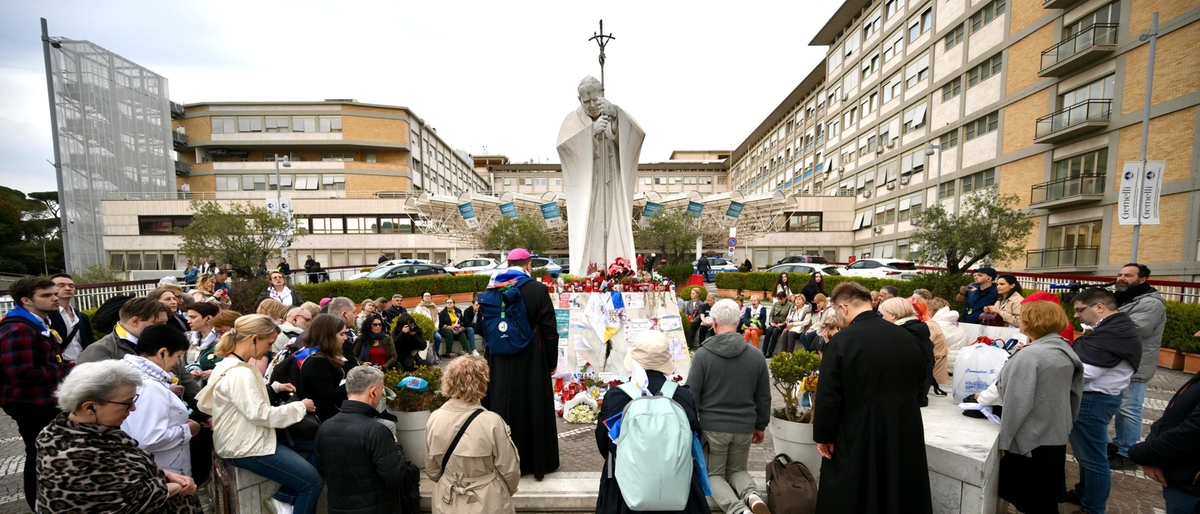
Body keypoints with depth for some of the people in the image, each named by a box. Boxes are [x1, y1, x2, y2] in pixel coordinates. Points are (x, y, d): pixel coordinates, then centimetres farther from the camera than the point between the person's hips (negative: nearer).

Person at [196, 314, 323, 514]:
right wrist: (300, 407, -16)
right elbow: (260, 414, -26)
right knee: (313, 482, -11)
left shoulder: (230, 364, 8)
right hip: (246, 447, -11)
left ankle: (282, 497, 11)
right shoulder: (239, 372, -25)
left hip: (246, 439, 11)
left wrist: (274, 387, 10)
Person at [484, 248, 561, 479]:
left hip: (500, 361, 3)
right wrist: (552, 361, 1)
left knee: (504, 408, 15)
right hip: (532, 360, -3)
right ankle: (537, 462, 24)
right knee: (535, 409, 11)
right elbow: (550, 329, -10)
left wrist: (491, 357, 16)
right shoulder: (538, 289, -12)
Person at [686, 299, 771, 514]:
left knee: (714, 474, 17)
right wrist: (760, 426, 20)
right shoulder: (756, 356, -5)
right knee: (737, 470, 25)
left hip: (712, 426, -3)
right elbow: (764, 397, 5)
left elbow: (692, 394, -9)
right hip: (744, 427, 3)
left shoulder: (703, 354, -14)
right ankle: (752, 494, -6)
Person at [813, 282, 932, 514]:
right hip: (905, 433, 6)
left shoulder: (841, 341, -20)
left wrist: (823, 436, -5)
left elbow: (828, 397, -18)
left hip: (857, 438, -5)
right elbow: (920, 383, 13)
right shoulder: (908, 337, -1)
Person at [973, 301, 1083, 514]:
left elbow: (1017, 401, -24)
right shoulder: (1065, 351, 3)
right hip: (1057, 433, 8)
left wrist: (1005, 439, -14)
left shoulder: (1029, 355, -23)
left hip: (1032, 437, -8)